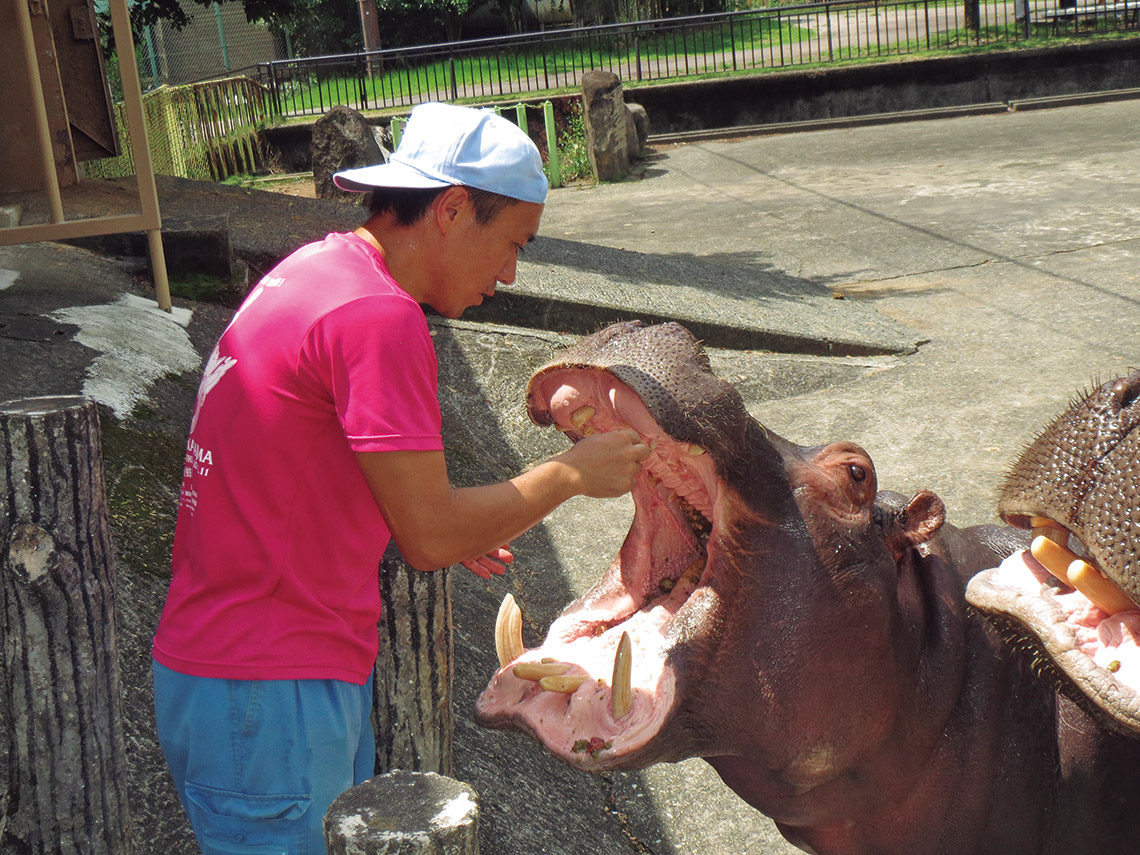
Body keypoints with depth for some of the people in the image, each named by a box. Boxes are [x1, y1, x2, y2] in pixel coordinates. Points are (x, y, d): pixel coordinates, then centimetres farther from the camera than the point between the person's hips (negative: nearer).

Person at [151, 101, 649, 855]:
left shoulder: (315, 270, 10)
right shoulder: (378, 315, -21)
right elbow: (431, 537, -19)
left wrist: (447, 524, 13)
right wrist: (572, 473, -6)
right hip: (269, 701, -10)